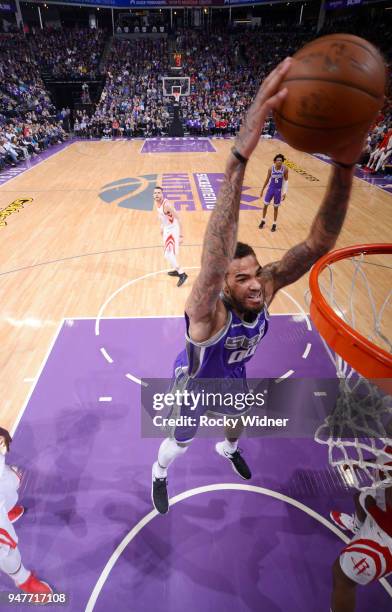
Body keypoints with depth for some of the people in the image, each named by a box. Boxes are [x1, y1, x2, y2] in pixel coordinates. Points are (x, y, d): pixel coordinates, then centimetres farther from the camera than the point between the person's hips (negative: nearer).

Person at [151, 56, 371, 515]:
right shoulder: (207, 313, -45)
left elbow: (318, 243, -40)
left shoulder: (266, 288, -30)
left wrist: (344, 165, -57)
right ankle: (159, 474, 61)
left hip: (233, 379, 5)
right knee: (179, 443, 23)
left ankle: (228, 449, 74)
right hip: (194, 387, -5)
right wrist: (239, 157, -80)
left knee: (238, 423, 35)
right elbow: (213, 262, -69)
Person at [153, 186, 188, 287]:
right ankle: (178, 270, 37)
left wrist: (180, 235, -26)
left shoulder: (166, 205, -27)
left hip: (173, 230, -9)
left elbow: (178, 218, -25)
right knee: (168, 253, 21)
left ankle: (182, 274, -8)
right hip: (167, 229, 9)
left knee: (168, 254, -15)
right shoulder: (156, 202, -1)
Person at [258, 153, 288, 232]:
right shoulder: (271, 168, -11)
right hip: (271, 188, 1)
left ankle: (274, 224, 20)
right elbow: (267, 179, 1)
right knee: (265, 205, 7)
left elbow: (286, 180, -4)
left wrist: (285, 192, -9)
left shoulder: (285, 169, -13)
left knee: (276, 207, 7)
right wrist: (262, 189, 3)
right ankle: (263, 221, 29)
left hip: (278, 190, -1)